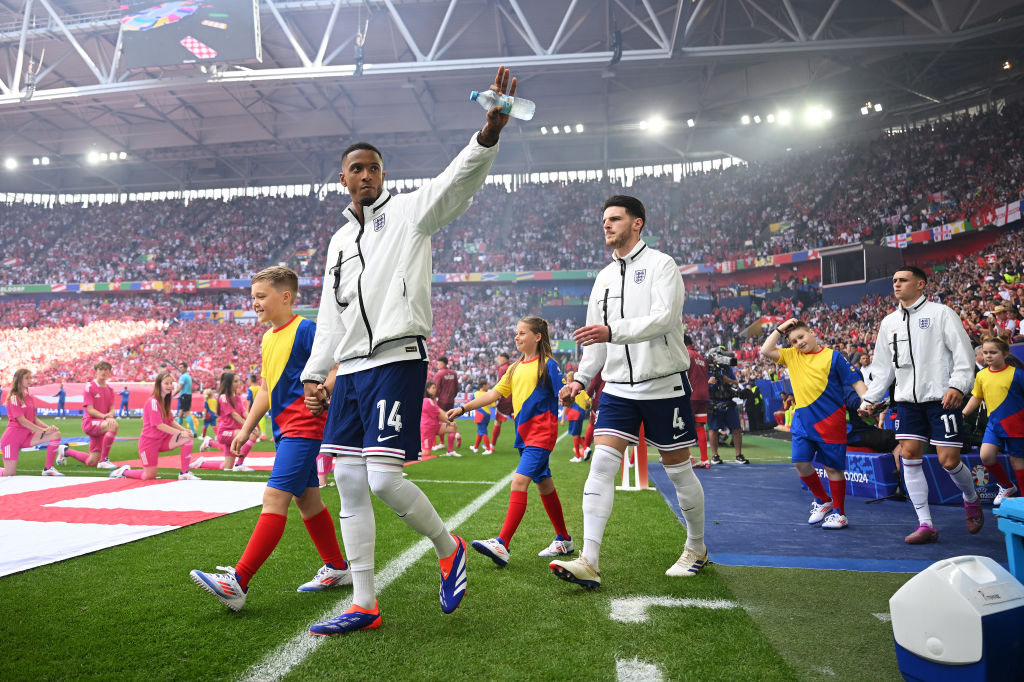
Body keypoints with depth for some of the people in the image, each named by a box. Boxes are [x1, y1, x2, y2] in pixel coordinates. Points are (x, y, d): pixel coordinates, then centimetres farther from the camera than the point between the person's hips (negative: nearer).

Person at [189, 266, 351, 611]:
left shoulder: (305, 329, -11)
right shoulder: (267, 338, 16)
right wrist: (246, 428, 20)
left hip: (302, 426, -10)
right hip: (284, 428, 10)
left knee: (274, 495, -14)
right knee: (306, 498, 14)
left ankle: (238, 582, -15)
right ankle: (337, 568, 26)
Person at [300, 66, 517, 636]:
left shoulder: (407, 212, 2)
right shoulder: (340, 240, 21)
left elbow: (456, 185, -17)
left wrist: (490, 134, -33)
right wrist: (316, 371, 22)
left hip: (398, 360, -7)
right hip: (351, 370, 7)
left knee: (384, 480, -15)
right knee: (350, 487, 5)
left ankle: (449, 549, 15)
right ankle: (365, 605, 17)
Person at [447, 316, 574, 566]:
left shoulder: (547, 365, -6)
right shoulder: (516, 368, 15)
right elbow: (494, 394, 16)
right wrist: (462, 408, 12)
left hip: (541, 434, -8)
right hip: (524, 435, 8)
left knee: (519, 481, -18)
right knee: (544, 485, 14)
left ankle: (502, 545, -21)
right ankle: (564, 541, 27)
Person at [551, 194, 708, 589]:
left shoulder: (660, 264, -5)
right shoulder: (605, 276, 14)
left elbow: (663, 318, -21)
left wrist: (613, 331, -32)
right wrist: (581, 379, 9)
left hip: (664, 384, -5)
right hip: (619, 387, 5)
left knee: (677, 469, 6)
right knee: (602, 463, -9)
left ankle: (697, 548, 29)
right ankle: (589, 563, -10)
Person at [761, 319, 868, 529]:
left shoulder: (832, 356, -2)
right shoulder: (791, 356, 9)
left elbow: (855, 382, -3)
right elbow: (765, 351, 2)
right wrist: (780, 329, 2)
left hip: (830, 420, -4)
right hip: (803, 421, 4)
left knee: (832, 467, 1)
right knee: (800, 462, 0)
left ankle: (839, 513, 15)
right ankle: (823, 501, 23)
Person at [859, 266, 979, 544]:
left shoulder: (940, 313, -1)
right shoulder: (889, 322, 14)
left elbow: (963, 352, -7)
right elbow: (883, 367, 19)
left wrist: (957, 386, -20)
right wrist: (870, 398, 12)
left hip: (942, 398, -5)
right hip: (907, 400, 5)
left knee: (949, 460, -6)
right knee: (910, 456, -3)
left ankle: (971, 499, 28)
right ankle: (925, 524, 5)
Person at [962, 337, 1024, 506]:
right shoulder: (981, 375, 4)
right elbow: (976, 397, 15)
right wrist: (962, 414, 9)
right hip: (994, 422, 4)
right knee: (986, 456, -9)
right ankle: (1007, 486, 17)